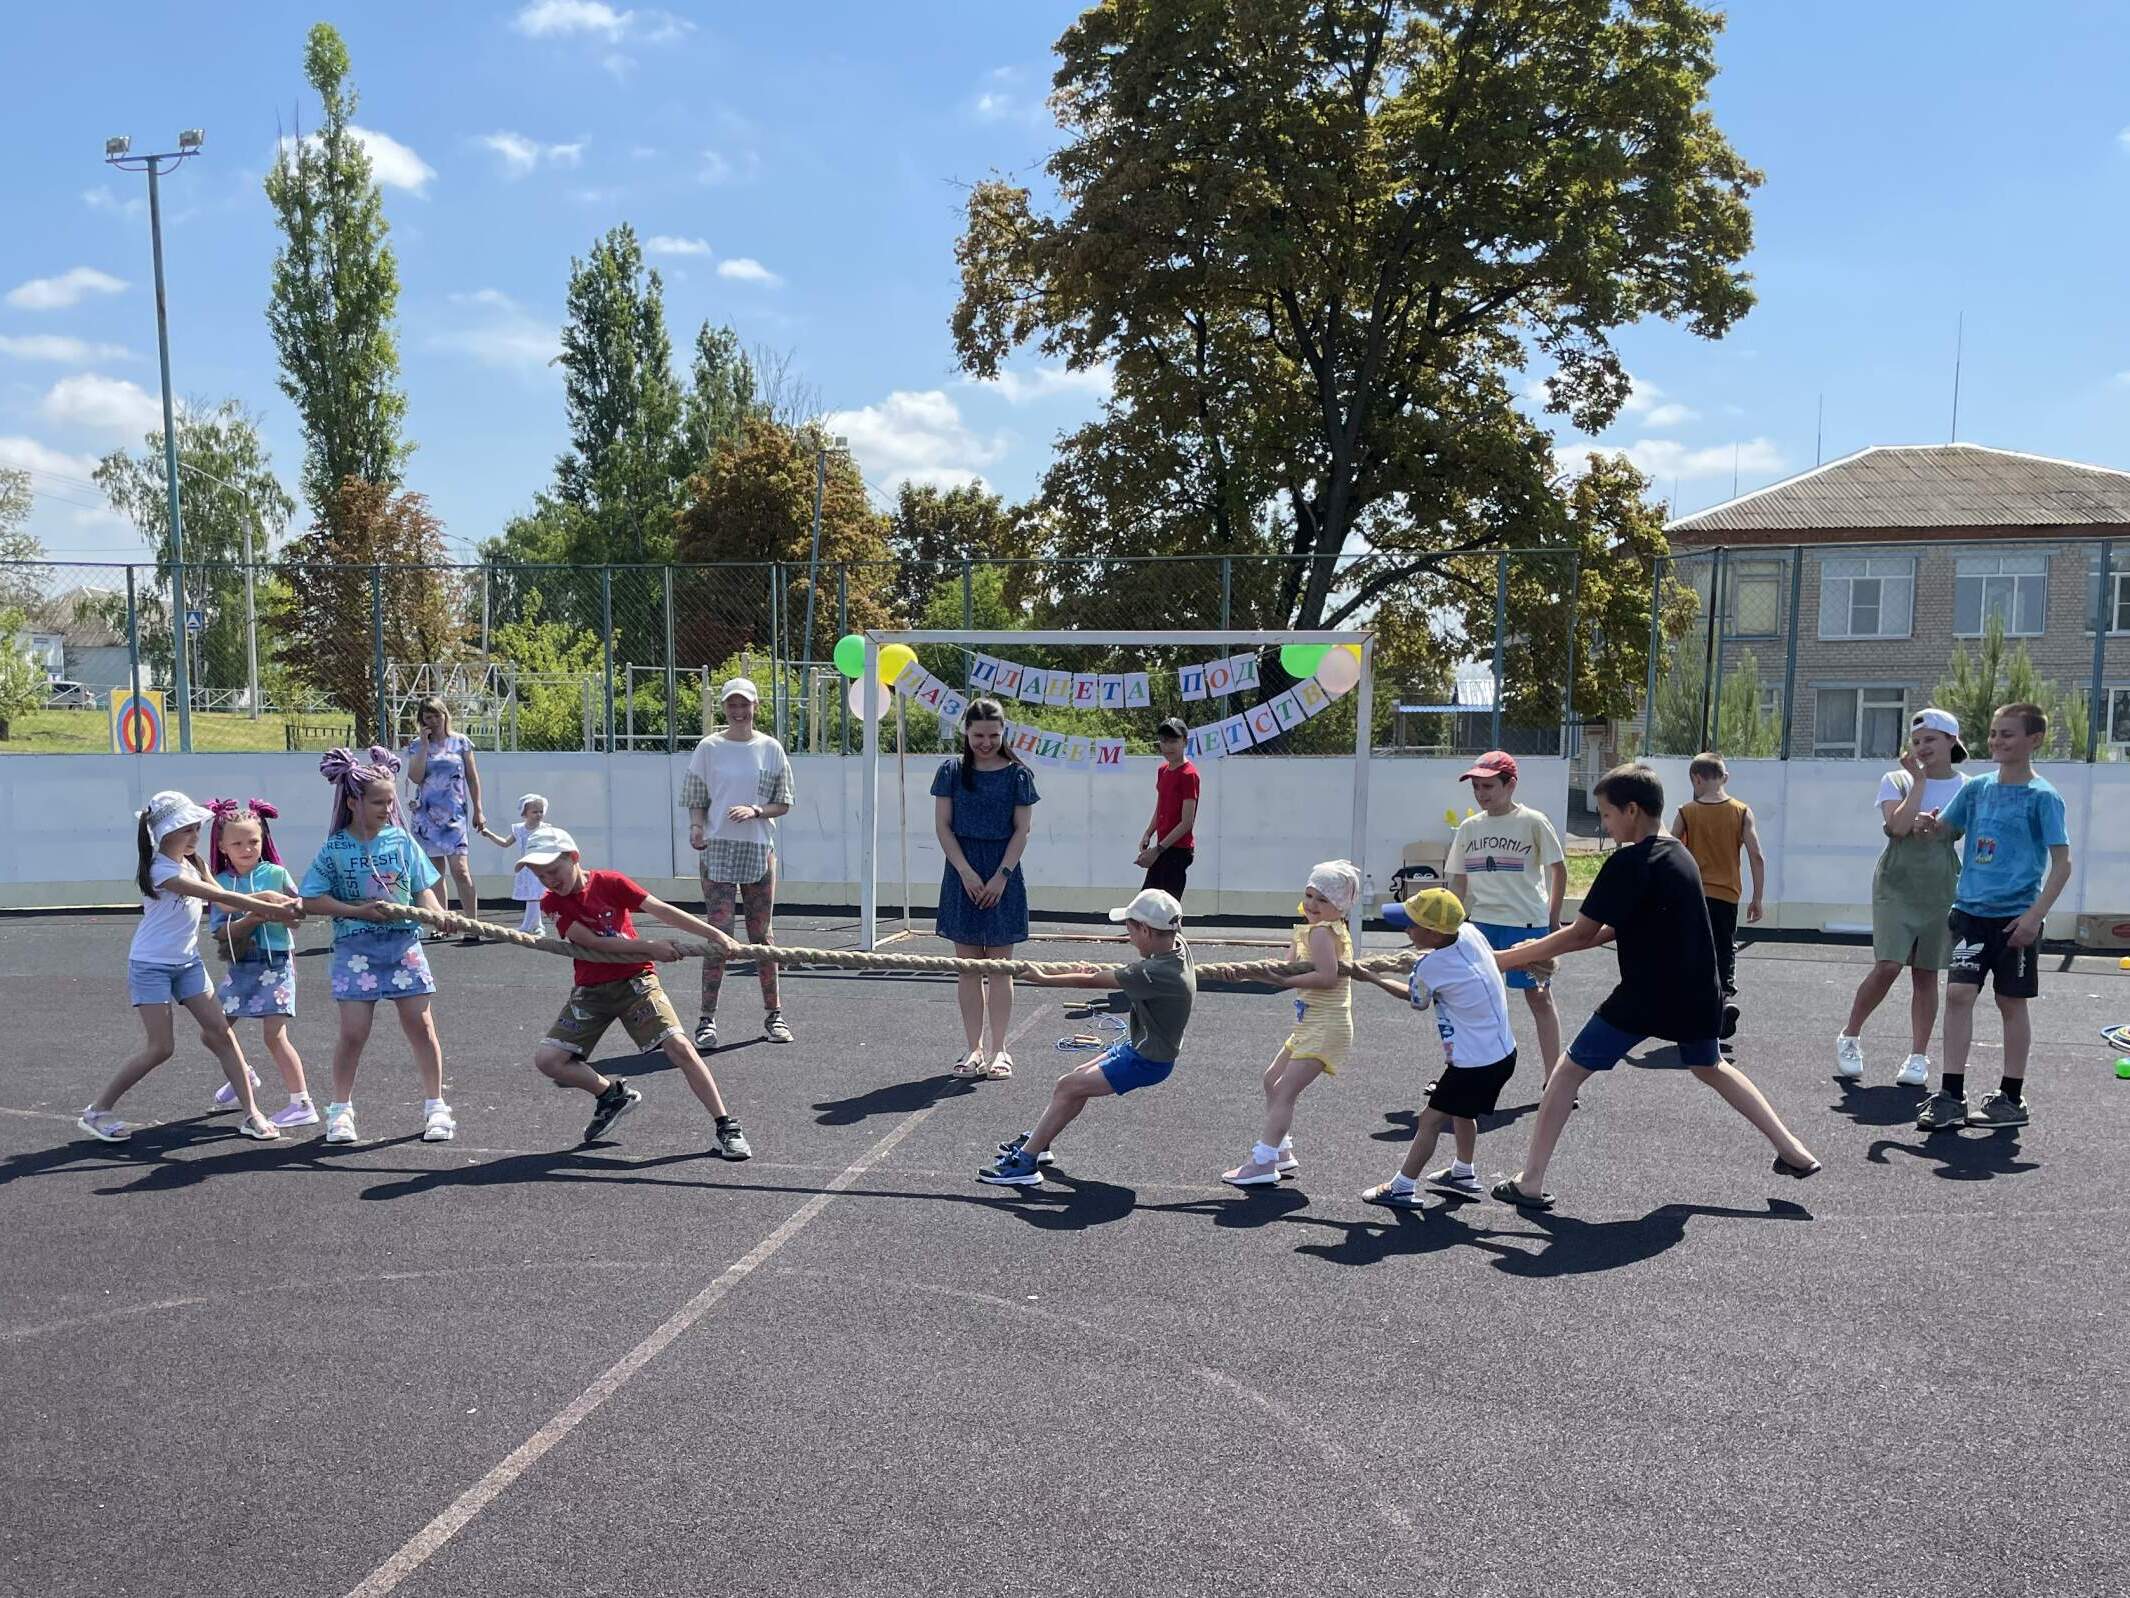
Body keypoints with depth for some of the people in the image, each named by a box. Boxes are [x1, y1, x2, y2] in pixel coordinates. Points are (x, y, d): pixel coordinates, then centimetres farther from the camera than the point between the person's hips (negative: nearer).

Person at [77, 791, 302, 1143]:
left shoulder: (192, 864, 6)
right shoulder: (162, 870, -20)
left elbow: (226, 900, -3)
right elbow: (221, 897, -26)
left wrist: (274, 903, -18)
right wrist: (272, 910, -28)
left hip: (187, 962, 7)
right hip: (151, 965, -7)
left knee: (221, 1031, -2)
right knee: (161, 1047, -8)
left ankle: (251, 1113, -1)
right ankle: (97, 1110, 10)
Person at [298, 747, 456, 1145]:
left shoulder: (401, 840, 2)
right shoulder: (334, 849, -3)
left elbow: (423, 888, 5)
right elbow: (311, 900, -3)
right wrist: (360, 911, -14)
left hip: (405, 944, 2)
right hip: (356, 947, -2)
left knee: (420, 1025, 2)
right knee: (353, 1032, -1)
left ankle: (435, 1108, 14)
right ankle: (341, 1109, 18)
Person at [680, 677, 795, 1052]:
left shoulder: (771, 749, 5)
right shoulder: (709, 748, 4)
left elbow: (783, 805, 7)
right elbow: (695, 801, 5)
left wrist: (755, 811, -11)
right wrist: (696, 827, -15)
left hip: (759, 851, 1)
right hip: (717, 850, -1)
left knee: (762, 933, 8)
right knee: (718, 933, -6)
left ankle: (773, 1014, 17)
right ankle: (707, 1018, -2)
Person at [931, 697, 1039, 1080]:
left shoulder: (1017, 774, 0)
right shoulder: (952, 770, 3)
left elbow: (1022, 830, -1)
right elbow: (942, 825, 1)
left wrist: (1001, 876, -10)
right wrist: (966, 872, -8)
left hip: (1002, 877, -1)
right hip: (963, 873, 1)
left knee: (999, 966, 2)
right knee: (967, 967, 5)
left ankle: (998, 1049, 8)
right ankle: (974, 1049, 12)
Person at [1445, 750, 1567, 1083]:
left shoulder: (1533, 822, -6)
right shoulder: (1468, 828, 7)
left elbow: (1558, 870, -1)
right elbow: (1458, 882, 12)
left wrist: (1553, 919, 0)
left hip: (1527, 921, -4)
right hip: (1481, 922, 4)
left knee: (1539, 996, 2)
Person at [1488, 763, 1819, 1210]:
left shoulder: (1628, 863, -17)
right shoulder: (1680, 854, 10)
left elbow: (1581, 933, -16)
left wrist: (1510, 958, -8)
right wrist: (1543, 950, 9)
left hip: (1644, 1000, -8)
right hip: (1698, 997, 8)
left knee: (1569, 1071, 3)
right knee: (1710, 1067, 33)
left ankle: (1530, 1182, 3)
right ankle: (1793, 1151, 34)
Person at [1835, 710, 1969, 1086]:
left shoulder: (1966, 789, 6)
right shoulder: (1896, 781, 1)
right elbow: (1899, 825, -15)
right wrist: (1920, 779, -12)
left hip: (1940, 890, 2)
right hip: (1896, 885, -2)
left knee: (1926, 973, 5)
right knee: (1888, 966, -12)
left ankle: (1918, 1056, 13)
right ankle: (1850, 1037, 7)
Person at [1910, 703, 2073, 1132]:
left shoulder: (2042, 797, -7)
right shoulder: (1976, 787, 7)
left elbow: (2062, 863, -8)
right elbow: (1947, 831, 18)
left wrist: (2035, 915, -16)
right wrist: (1930, 826, -6)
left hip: (2015, 917, -4)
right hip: (1970, 911, 4)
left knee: (2011, 1003, 6)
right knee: (1958, 992, -5)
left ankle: (2012, 1098, 18)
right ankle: (1951, 1095, -1)